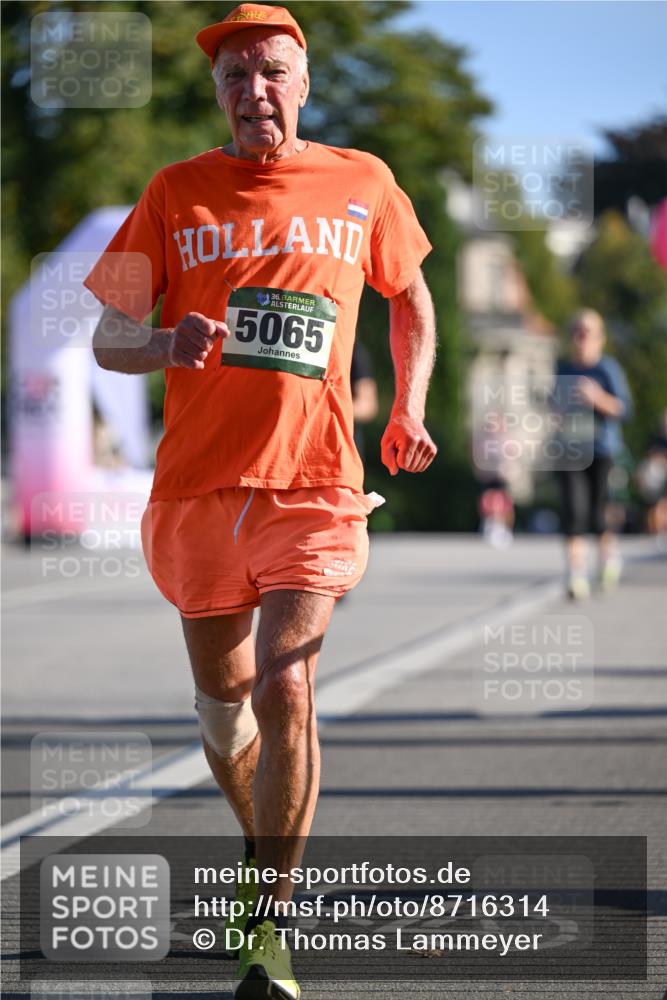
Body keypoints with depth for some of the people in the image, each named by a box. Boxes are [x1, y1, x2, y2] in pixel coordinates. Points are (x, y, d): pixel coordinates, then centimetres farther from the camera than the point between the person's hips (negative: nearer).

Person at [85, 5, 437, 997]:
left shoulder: (361, 185, 6)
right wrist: (167, 344, -18)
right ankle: (262, 845, 41)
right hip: (199, 484, 2)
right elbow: (108, 336, 5)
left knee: (286, 691, -17)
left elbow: (410, 293, 24)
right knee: (224, 704, 11)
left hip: (314, 481, -2)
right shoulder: (177, 193, 4)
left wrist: (410, 407, 12)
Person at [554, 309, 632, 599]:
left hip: (602, 448, -2)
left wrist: (598, 397, -25)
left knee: (596, 513, 0)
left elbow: (624, 409, -11)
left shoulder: (608, 369, -4)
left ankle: (608, 553, 33)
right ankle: (576, 576, -13)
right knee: (574, 510, -11)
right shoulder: (564, 370, 8)